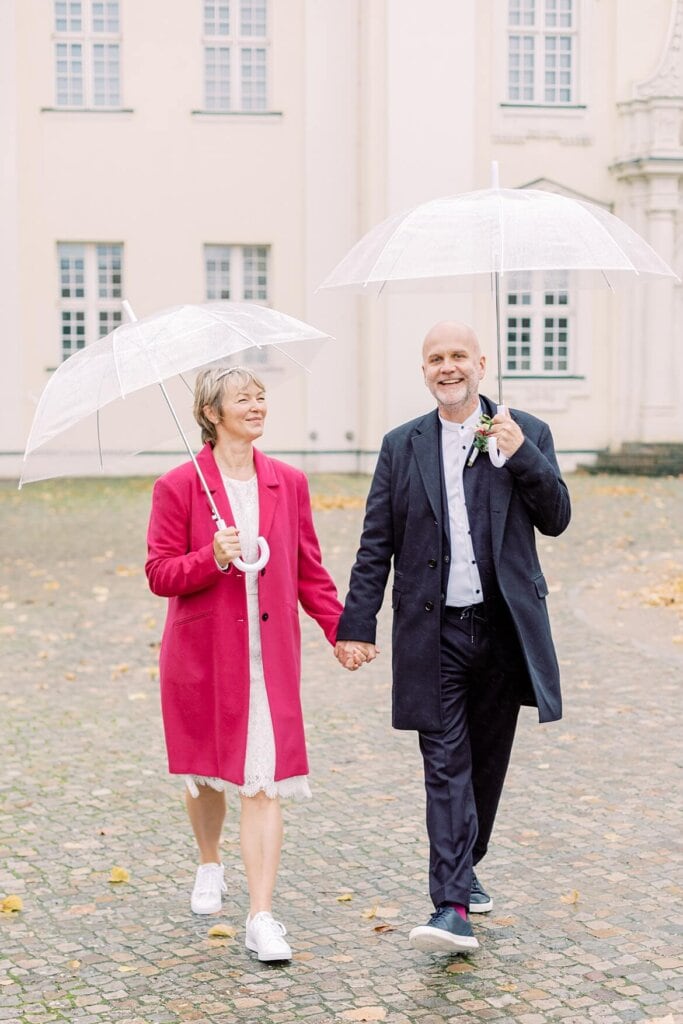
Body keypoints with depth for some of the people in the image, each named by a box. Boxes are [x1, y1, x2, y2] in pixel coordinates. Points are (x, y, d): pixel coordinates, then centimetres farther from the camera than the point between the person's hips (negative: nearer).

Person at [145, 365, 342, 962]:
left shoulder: (289, 484, 6)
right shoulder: (179, 487, -4)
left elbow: (309, 571, 10)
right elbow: (160, 573, -5)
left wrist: (342, 629, -1)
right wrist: (212, 559, -22)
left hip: (270, 655, 1)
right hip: (202, 653, -1)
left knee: (264, 782, -6)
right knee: (206, 771, 15)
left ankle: (261, 918, -4)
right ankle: (210, 867, 44)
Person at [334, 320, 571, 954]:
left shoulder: (527, 434, 5)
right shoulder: (402, 446, 6)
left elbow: (556, 519, 0)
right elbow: (376, 545, 4)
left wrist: (521, 454, -13)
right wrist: (356, 624, -2)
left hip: (503, 629, 1)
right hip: (433, 634, -1)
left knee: (486, 761, 12)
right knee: (446, 766, -6)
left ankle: (463, 871, 33)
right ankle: (452, 906, -9)